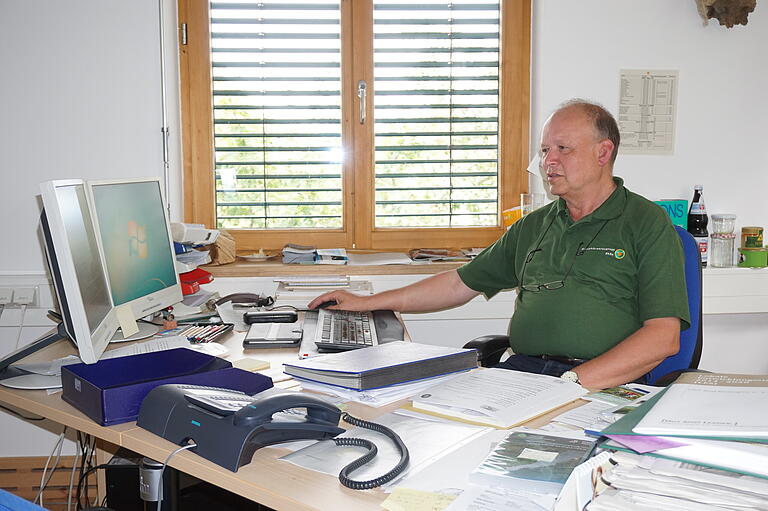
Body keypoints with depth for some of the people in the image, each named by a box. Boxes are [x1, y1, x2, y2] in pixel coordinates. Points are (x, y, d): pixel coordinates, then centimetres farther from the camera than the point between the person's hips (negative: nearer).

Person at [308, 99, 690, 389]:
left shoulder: (648, 224, 3)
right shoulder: (533, 226, 22)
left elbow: (663, 337, -6)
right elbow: (461, 283, 26)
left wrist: (574, 381, -17)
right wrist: (368, 303, 23)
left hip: (608, 386, -5)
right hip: (521, 370, 6)